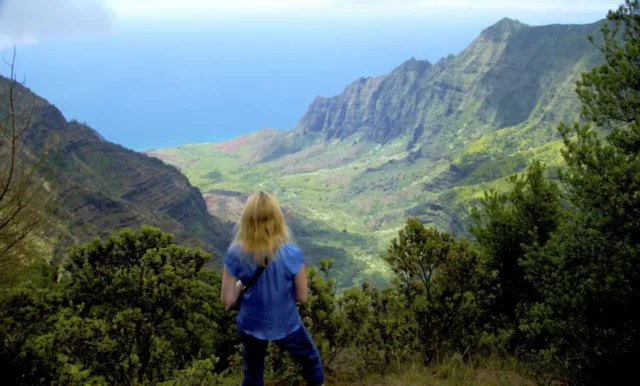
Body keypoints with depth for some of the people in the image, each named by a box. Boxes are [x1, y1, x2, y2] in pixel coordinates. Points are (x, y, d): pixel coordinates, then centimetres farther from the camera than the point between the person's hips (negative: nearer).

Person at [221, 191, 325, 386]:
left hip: (250, 325, 2)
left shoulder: (235, 255, -22)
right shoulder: (292, 254, -26)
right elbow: (302, 296, -14)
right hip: (285, 326, -2)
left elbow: (227, 301, -14)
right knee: (311, 359, 27)